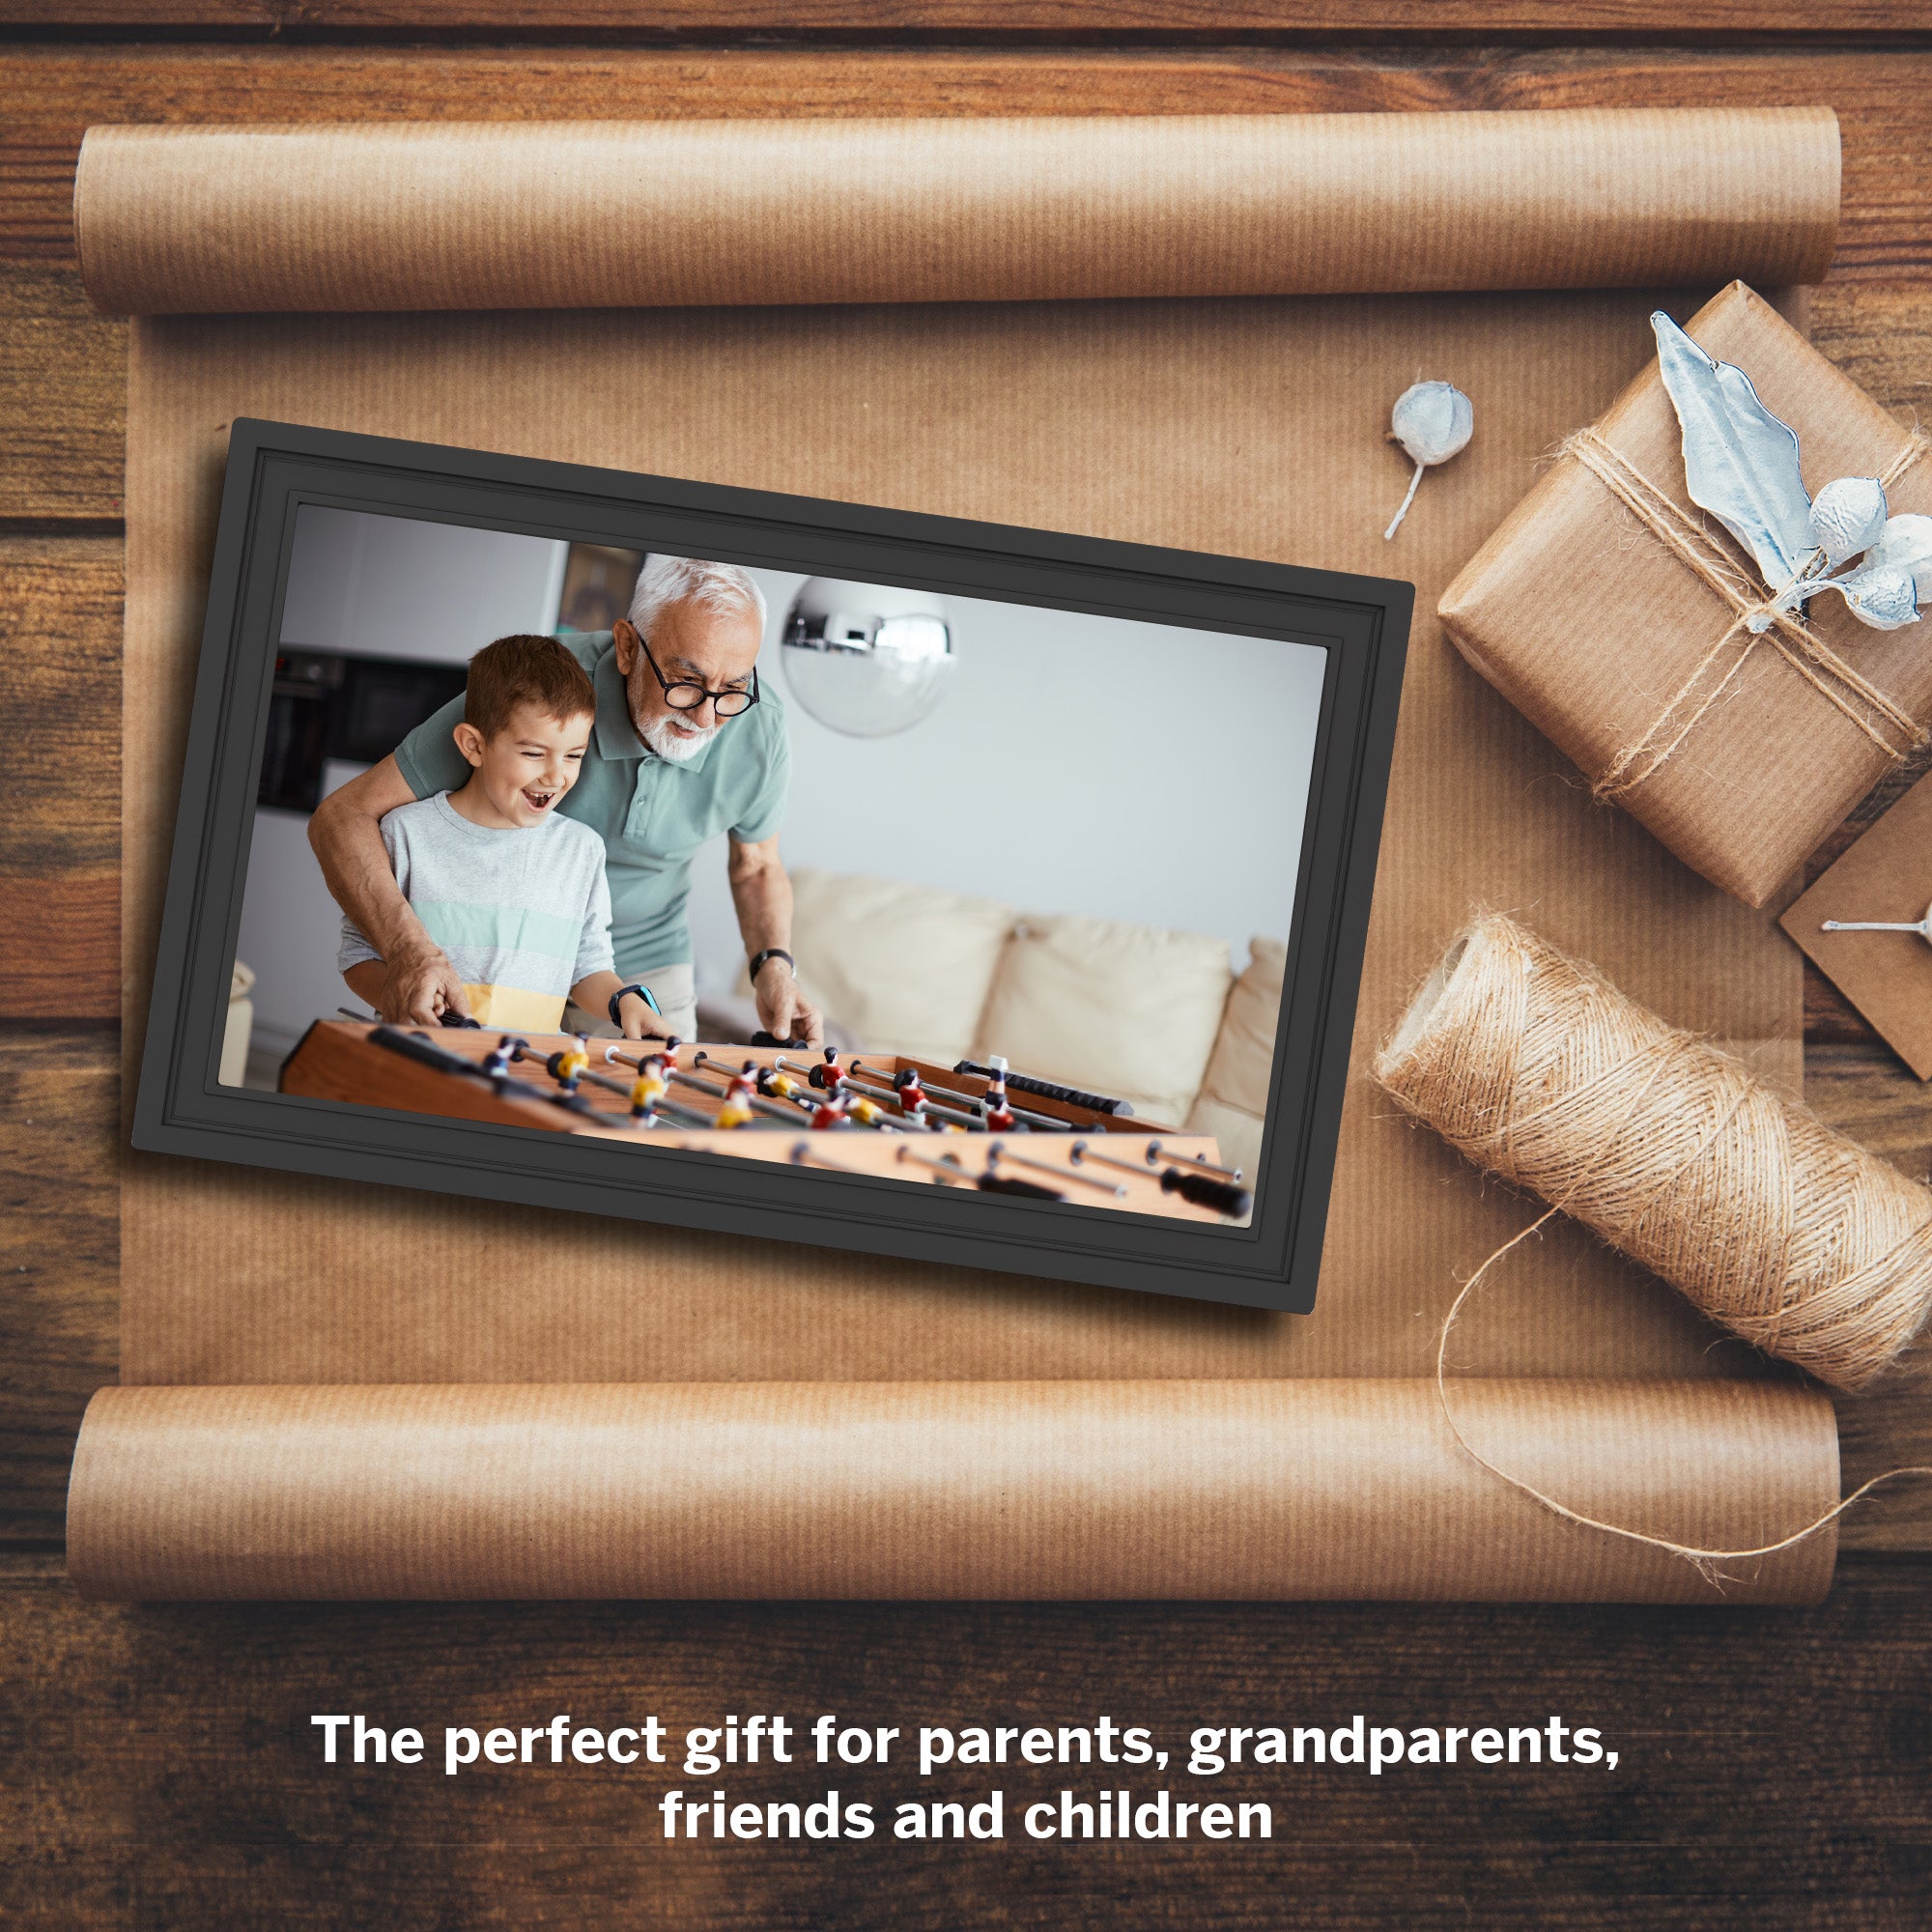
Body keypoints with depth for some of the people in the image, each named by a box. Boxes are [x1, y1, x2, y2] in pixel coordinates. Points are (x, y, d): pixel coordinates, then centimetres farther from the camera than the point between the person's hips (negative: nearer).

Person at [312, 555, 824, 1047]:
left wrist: (773, 966, -19)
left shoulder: (759, 727, -20)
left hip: (643, 969, 3)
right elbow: (344, 816, -32)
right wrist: (410, 950, -49)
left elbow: (756, 867, 2)